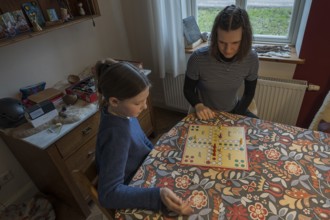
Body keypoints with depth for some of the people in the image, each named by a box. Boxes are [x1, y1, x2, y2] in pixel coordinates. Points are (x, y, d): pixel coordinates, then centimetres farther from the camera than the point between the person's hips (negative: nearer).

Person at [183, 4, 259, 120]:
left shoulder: (252, 59, -16)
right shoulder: (198, 59, -26)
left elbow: (249, 94, -1)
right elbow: (188, 90, -10)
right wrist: (198, 105, -28)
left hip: (234, 111, 2)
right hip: (206, 114, -2)